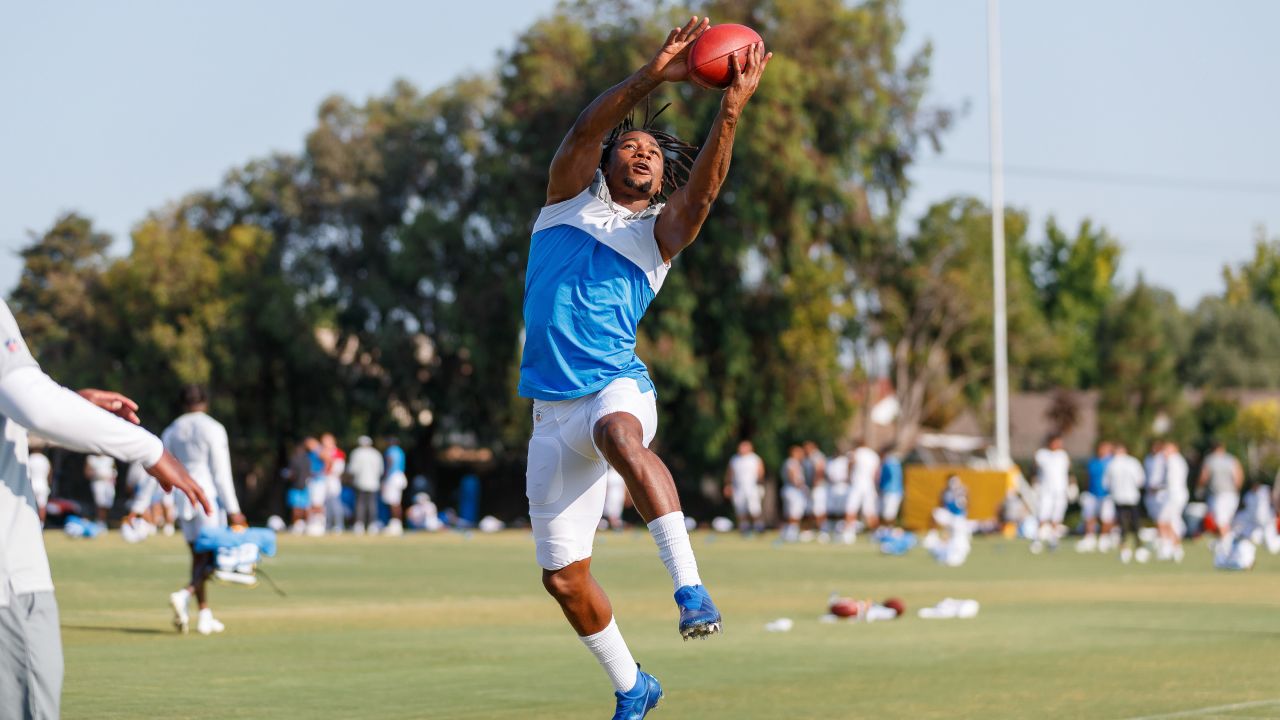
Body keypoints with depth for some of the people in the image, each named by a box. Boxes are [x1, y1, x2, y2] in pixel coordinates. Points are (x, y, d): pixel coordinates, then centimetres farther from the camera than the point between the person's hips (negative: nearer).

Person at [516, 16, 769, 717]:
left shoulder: (659, 233, 10)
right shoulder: (571, 197, 13)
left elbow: (704, 186, -10)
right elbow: (587, 127, -5)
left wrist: (732, 106, -23)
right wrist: (652, 77, -18)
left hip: (617, 387, -3)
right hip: (554, 409, 3)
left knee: (621, 435, -41)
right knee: (563, 575, 3)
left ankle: (690, 587, -48)